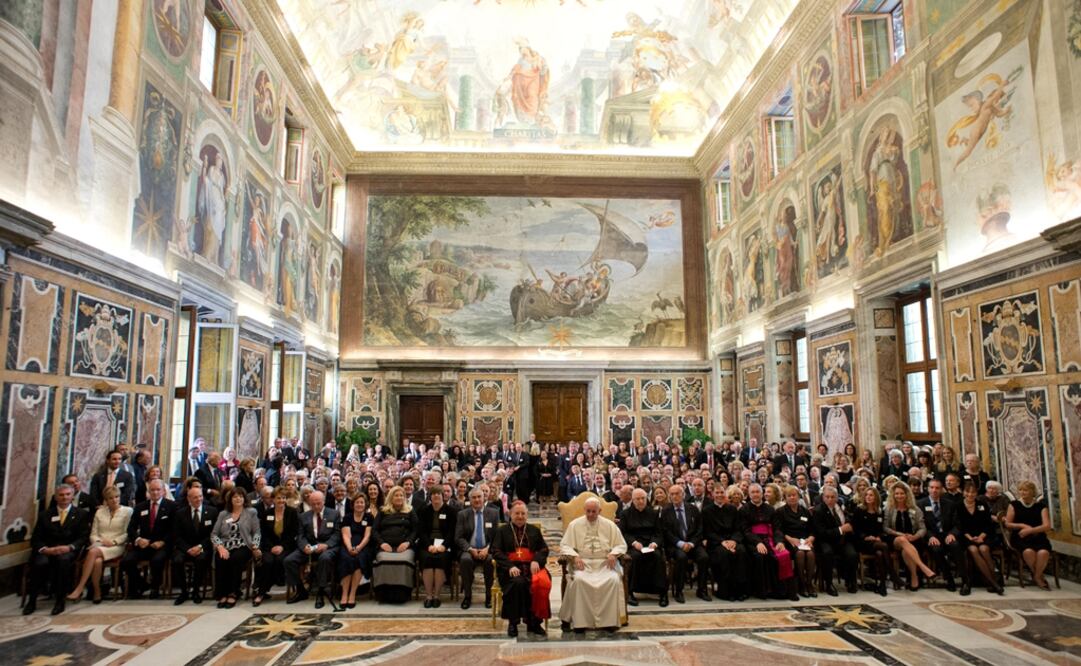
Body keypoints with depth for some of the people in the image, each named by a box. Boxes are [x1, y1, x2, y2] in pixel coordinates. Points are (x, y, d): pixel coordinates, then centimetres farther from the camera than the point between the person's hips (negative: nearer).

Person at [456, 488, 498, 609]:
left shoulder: (493, 513, 8)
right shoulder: (462, 514, 8)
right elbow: (458, 537, 2)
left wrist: (487, 549, -13)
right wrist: (470, 549, -14)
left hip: (488, 550, 0)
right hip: (469, 550, 0)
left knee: (491, 560, -32)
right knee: (465, 559, -33)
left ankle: (489, 596, -14)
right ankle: (467, 596, -17)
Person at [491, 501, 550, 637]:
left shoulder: (534, 530, 22)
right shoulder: (502, 530, 15)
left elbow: (544, 549, 14)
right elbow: (496, 551, 3)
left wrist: (536, 561, -9)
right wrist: (510, 566, -13)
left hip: (532, 566, 2)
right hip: (510, 567, -2)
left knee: (543, 582, -31)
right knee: (518, 583, -35)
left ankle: (534, 622, -15)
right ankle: (513, 622, -18)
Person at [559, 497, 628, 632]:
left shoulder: (609, 525, 10)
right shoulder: (575, 524, 7)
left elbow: (622, 545, 12)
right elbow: (564, 545, 5)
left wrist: (613, 554, -10)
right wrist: (575, 556, -14)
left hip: (605, 563, 1)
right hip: (583, 563, -1)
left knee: (613, 580, -30)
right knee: (578, 580, -33)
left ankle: (610, 620, -19)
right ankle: (579, 621, -21)